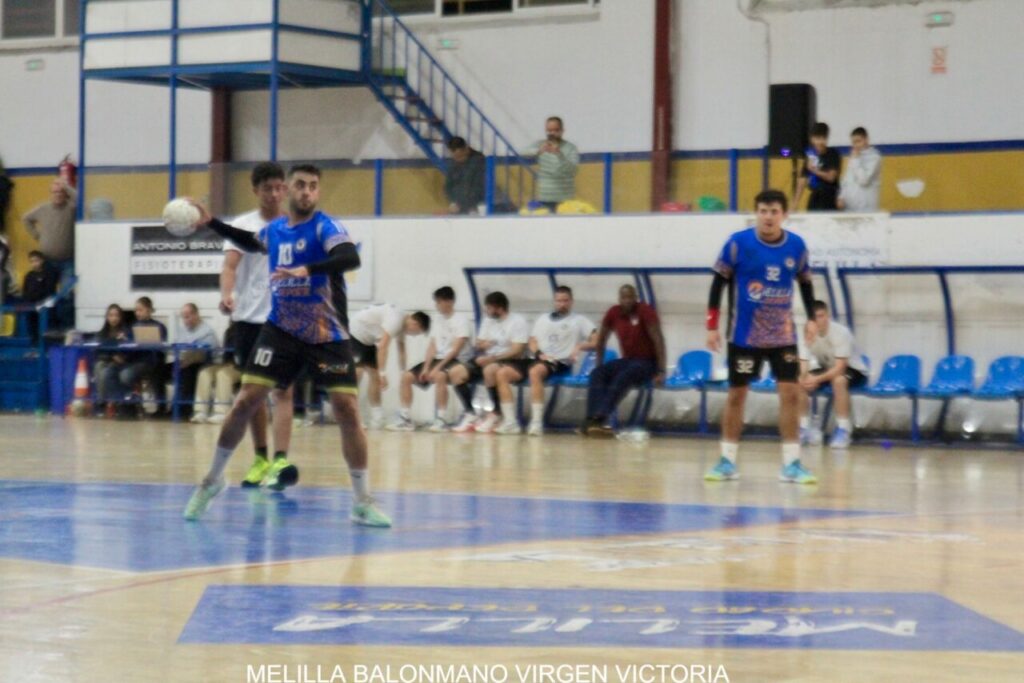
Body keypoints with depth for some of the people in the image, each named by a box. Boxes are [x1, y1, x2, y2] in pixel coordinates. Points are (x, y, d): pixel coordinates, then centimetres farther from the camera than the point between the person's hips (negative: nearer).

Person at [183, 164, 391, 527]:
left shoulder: (325, 228, -12)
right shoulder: (275, 229, 6)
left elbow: (350, 258, -33)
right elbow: (251, 242, 31)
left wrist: (307, 269, -45)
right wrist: (211, 222, 25)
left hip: (327, 336, -4)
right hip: (281, 330, 4)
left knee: (347, 409, -9)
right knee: (246, 401, -4)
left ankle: (362, 502, 0)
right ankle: (213, 480, 15)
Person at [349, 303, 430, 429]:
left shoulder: (403, 323, 3)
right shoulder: (395, 320, -28)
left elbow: (401, 351, 13)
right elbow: (382, 347, -33)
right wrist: (383, 373, -34)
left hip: (368, 339, 11)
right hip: (356, 333, -11)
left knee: (375, 375, 10)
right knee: (357, 371, -23)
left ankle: (376, 418, 13)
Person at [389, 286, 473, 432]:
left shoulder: (461, 321, -9)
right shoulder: (436, 321, 12)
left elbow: (456, 349, -17)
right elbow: (432, 347, 8)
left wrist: (438, 367, -23)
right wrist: (426, 367, -7)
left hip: (456, 360, -7)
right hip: (438, 359, 7)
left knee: (439, 376, -38)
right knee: (407, 376, -8)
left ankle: (441, 419, -33)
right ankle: (405, 418, -6)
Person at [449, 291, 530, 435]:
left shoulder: (518, 321, -7)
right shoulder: (488, 321, 16)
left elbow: (517, 351, -16)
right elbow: (478, 345, 16)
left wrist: (493, 358, -24)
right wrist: (481, 345, -10)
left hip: (508, 361, -7)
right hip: (487, 359, 7)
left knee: (490, 369, -40)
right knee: (455, 372, -15)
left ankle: (496, 414, -23)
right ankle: (470, 414, -9)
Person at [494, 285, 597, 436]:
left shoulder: (579, 320, 12)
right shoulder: (543, 319, 26)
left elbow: (597, 341, 0)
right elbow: (532, 341, 18)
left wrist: (580, 347, -17)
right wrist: (539, 354, -3)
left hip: (560, 363, -6)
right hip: (538, 359, 6)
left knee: (535, 371, -39)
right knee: (503, 373, -16)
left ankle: (537, 422, -41)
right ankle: (510, 422, -18)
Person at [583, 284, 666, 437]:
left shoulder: (645, 311, -13)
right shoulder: (613, 313, 2)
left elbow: (658, 341, -17)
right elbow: (601, 341, 15)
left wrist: (661, 372, -23)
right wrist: (599, 366, 8)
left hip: (647, 362, -6)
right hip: (626, 360, 6)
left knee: (623, 377, -35)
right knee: (597, 374, -20)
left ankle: (600, 419, -46)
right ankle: (593, 419, -36)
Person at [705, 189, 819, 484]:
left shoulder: (796, 245, -2)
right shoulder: (738, 243, -11)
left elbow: (805, 282, 13)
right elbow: (719, 282, -4)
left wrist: (811, 318, 3)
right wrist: (712, 326, -6)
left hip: (783, 335, 2)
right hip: (744, 335, -2)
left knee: (790, 393, -5)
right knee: (737, 394, 4)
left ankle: (791, 463, 1)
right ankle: (727, 461, 15)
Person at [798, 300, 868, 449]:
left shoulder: (840, 332, -28)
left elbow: (840, 368, -33)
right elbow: (803, 368, -18)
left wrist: (817, 379, -47)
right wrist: (803, 378, -43)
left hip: (853, 370, -5)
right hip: (826, 368, 5)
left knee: (838, 380, -38)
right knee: (800, 381, -19)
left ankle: (844, 430, -30)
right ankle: (804, 428, -8)